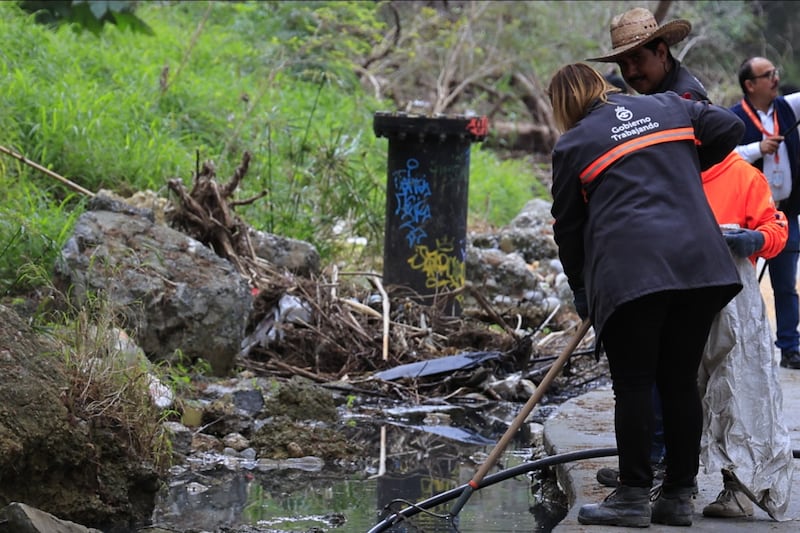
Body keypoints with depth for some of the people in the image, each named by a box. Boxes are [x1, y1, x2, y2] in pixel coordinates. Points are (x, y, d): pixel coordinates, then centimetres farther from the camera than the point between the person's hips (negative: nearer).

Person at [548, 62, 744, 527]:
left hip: (629, 273, -5)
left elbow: (568, 225, 10)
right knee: (681, 381, 10)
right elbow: (729, 127, 13)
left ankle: (634, 497, 2)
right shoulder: (669, 108, 18)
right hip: (699, 261, 5)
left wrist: (580, 287, 22)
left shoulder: (574, 145, 7)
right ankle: (679, 497, 14)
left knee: (634, 384, 2)